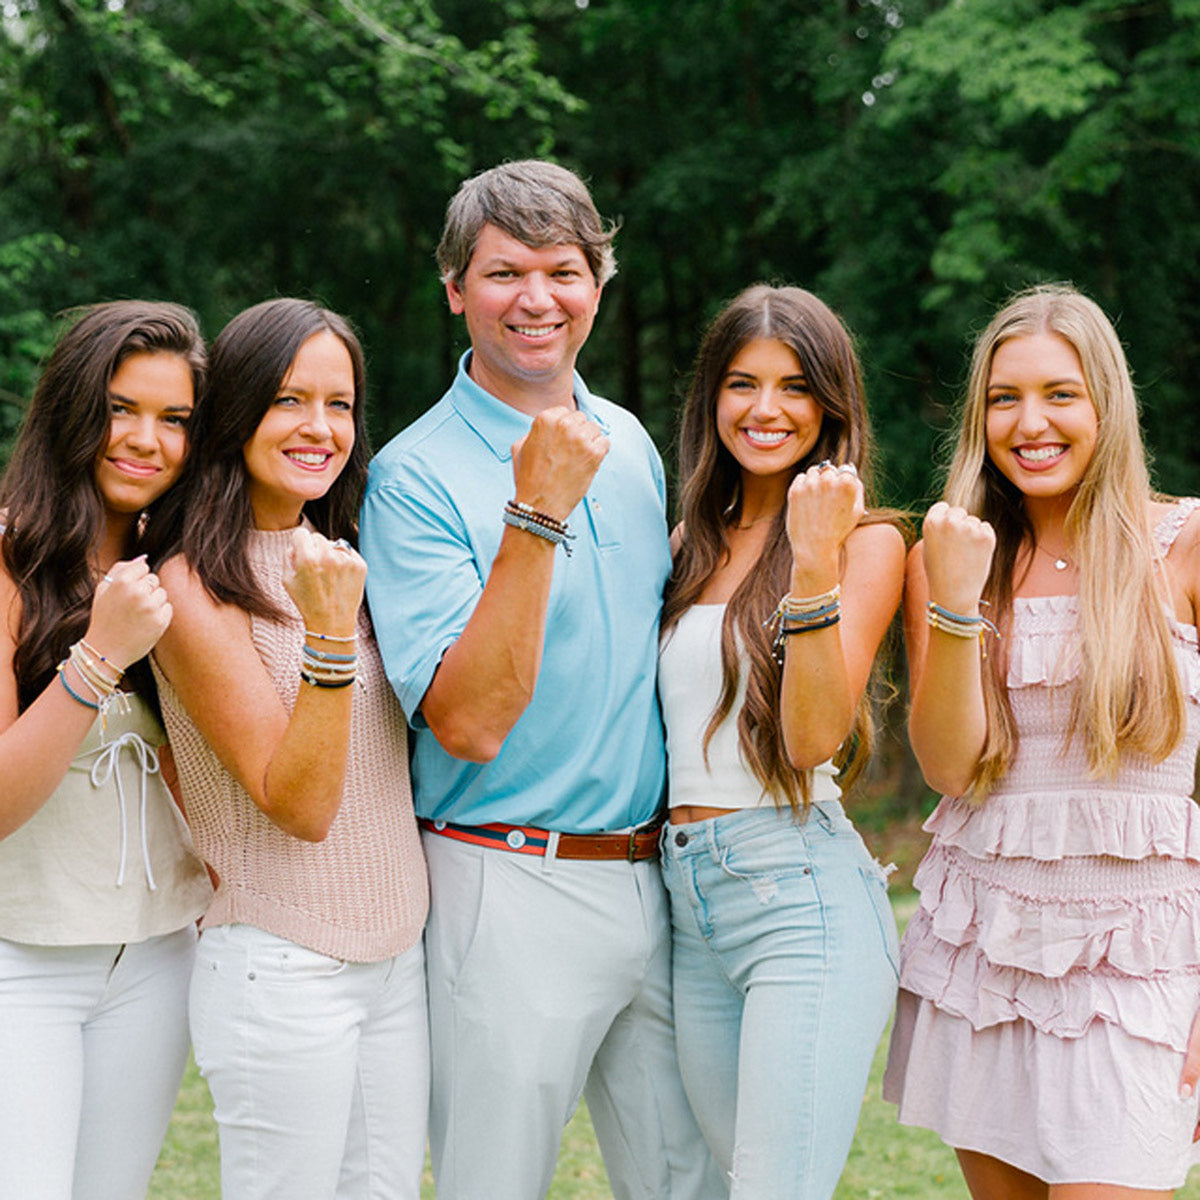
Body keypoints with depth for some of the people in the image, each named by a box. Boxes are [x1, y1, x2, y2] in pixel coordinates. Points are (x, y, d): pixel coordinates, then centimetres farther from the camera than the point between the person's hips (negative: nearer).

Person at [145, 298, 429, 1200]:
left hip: (400, 957, 7)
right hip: (282, 972, -7)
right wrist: (330, 630, -27)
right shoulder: (195, 587, -13)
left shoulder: (341, 558, 8)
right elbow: (299, 805, -18)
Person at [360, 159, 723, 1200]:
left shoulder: (628, 443, 9)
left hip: (654, 872, 6)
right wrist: (536, 517, -26)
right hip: (512, 890, -6)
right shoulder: (415, 476, -11)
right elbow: (470, 723, -22)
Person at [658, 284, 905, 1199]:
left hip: (803, 890, -7)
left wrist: (816, 564, -22)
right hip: (688, 898, 7)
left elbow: (814, 737, -13)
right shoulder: (693, 541, 15)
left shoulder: (865, 541, -3)